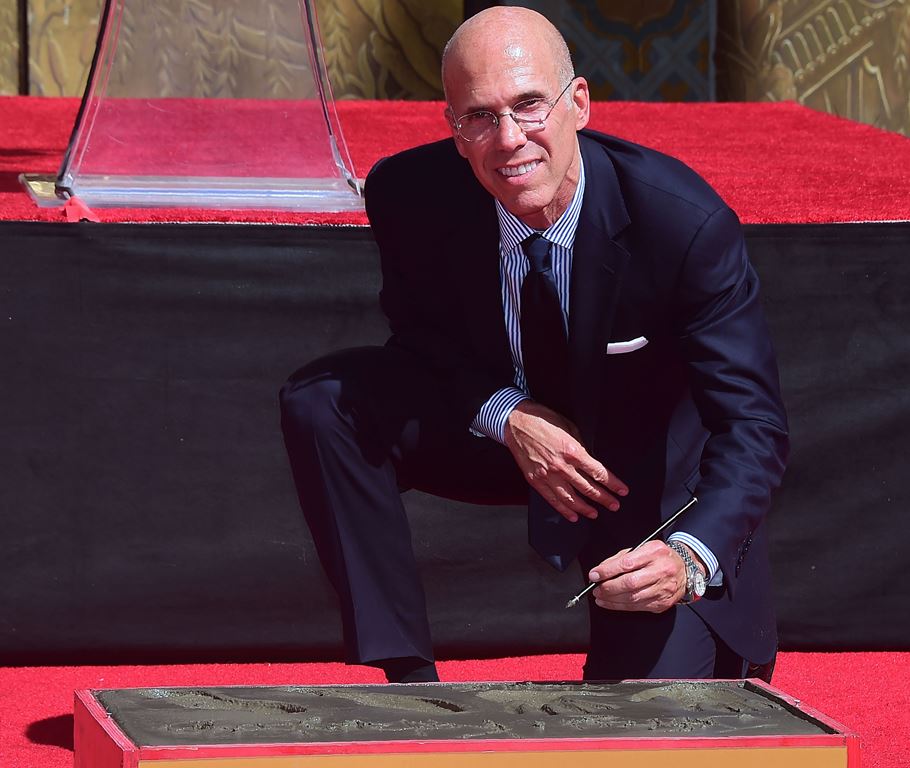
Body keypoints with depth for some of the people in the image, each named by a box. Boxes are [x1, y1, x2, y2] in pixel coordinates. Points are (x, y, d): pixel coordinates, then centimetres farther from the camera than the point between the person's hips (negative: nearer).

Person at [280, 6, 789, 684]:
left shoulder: (688, 222, -31)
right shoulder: (412, 196, -22)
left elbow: (753, 424, -30)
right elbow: (422, 333, -1)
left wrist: (690, 558, -49)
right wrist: (506, 415, -23)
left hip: (656, 472, -3)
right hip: (504, 423, 3)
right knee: (321, 403, -20)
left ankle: (721, 649, 23)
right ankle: (408, 676, -12)